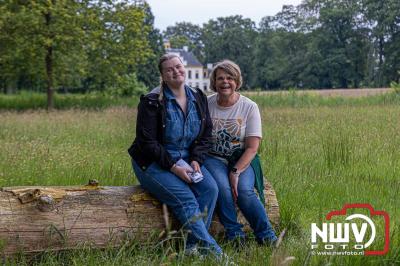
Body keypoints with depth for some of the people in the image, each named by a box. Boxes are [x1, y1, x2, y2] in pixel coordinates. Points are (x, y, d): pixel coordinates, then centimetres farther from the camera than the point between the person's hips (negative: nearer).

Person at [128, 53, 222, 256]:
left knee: (210, 188, -23)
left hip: (187, 159, 5)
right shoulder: (151, 102, -11)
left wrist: (196, 160, -9)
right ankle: (212, 250, -29)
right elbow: (147, 141, -14)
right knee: (185, 199, -27)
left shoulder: (198, 98, 6)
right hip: (153, 162, -5)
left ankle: (193, 246, -22)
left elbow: (206, 134, 9)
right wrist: (173, 168, -19)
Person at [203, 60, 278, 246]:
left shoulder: (249, 107, -3)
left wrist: (235, 172, -19)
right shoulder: (206, 104, 0)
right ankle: (234, 234, -17)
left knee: (244, 190, -28)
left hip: (242, 160, 0)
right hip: (213, 159, 1)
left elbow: (252, 148, -7)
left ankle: (267, 236, -14)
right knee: (222, 186, -31)